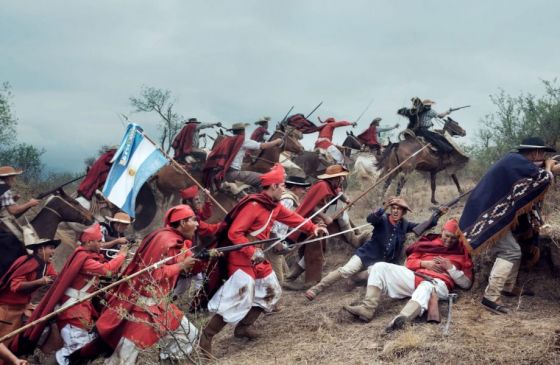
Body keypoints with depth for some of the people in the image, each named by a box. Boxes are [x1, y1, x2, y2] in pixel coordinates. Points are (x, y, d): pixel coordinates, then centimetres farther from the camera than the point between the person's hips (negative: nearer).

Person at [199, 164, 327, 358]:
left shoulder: (274, 206, 6)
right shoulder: (253, 206, -23)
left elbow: (291, 217, 22)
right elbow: (234, 233, -25)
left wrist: (312, 228, 16)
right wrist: (251, 253, -26)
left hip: (258, 258, 10)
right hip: (242, 258, -10)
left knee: (270, 290, 18)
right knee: (240, 298, -18)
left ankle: (244, 327, 27)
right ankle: (206, 337, -11)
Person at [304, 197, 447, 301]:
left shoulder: (404, 225, 2)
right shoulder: (382, 220, -13)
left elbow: (424, 226, 6)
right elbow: (370, 218, -35)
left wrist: (438, 213, -4)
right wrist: (385, 207, -49)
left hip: (383, 262, 4)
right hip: (366, 254, -4)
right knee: (345, 271, -18)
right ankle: (316, 289, -13)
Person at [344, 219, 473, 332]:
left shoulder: (462, 252, 14)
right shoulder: (429, 242, 19)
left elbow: (466, 283, 7)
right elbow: (409, 262, 17)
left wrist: (450, 267, -6)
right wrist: (424, 263, -3)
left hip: (438, 283, -5)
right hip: (415, 277, 5)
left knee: (426, 287, -43)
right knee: (380, 267, -11)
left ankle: (402, 318, -70)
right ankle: (367, 308, -28)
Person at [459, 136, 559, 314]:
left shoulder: (515, 160, 13)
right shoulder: (517, 161, -18)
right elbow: (544, 179, -18)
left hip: (489, 212, 11)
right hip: (488, 214, -11)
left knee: (513, 250, 21)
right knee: (510, 252, -13)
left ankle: (508, 287, 32)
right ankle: (491, 297, -17)